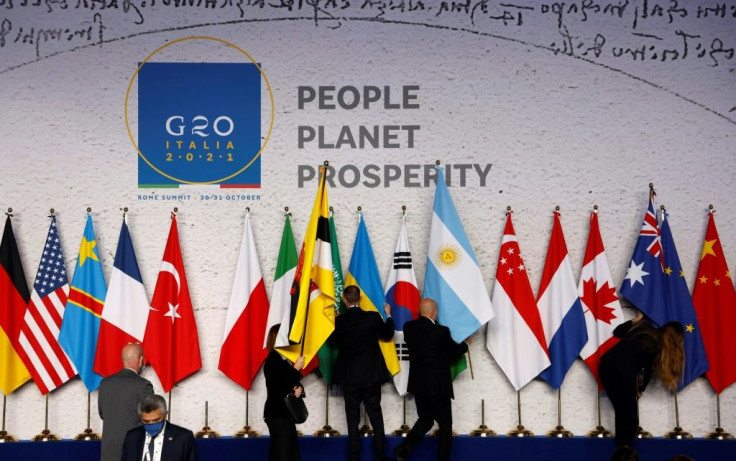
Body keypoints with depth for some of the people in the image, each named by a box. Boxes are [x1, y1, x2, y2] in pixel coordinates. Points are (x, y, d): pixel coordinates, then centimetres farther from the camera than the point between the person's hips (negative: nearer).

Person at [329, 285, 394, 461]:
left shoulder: (339, 321, -11)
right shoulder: (373, 317, -10)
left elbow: (332, 343, 5)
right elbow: (388, 335, 7)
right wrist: (388, 315, 23)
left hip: (349, 378, 0)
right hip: (371, 376, 0)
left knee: (352, 419, 7)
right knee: (376, 417, 10)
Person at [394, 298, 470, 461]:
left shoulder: (409, 328, -2)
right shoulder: (441, 331, -16)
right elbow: (455, 350, -1)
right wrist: (465, 344, 22)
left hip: (417, 385, 6)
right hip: (438, 385, -6)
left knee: (425, 420, 20)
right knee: (445, 425, 8)